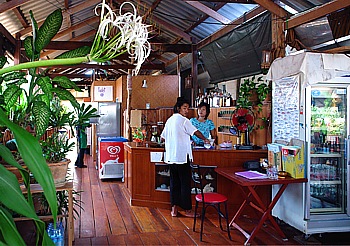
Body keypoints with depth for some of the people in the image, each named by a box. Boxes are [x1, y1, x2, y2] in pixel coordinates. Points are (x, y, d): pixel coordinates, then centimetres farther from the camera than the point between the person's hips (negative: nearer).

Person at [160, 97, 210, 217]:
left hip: (171, 157, 7)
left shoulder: (170, 120, 13)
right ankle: (187, 210, 7)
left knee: (174, 182, 12)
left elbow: (163, 138, 17)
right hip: (182, 156, -7)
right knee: (185, 183, 0)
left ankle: (174, 208, 15)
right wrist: (205, 139, 11)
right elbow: (196, 132, -6)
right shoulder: (183, 120, -9)